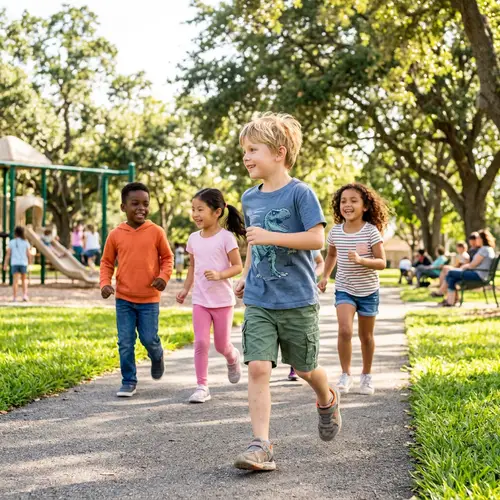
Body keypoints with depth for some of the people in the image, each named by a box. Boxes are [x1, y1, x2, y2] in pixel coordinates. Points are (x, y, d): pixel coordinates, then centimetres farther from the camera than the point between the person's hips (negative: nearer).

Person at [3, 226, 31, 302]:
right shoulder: (25, 243, 0)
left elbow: (8, 254, 0)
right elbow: (28, 254, -1)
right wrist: (30, 264, 10)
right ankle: (25, 295, 2)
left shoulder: (11, 242, 2)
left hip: (14, 263, 0)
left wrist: (5, 265, 1)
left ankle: (15, 298, -3)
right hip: (23, 263, 0)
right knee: (24, 279, 16)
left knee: (15, 281, 2)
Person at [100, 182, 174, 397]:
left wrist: (164, 276, -12)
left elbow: (167, 257, 5)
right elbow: (107, 262, 9)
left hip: (149, 299, -1)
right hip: (123, 299, 1)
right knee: (125, 343, 3)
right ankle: (128, 381, 17)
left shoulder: (156, 232, -4)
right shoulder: (115, 235, -1)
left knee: (149, 339, 3)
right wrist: (105, 283, -7)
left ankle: (157, 357, 38)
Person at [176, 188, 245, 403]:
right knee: (201, 342, -8)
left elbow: (238, 266, -10)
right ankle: (202, 386, 0)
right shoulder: (193, 238, 4)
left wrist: (219, 275, -26)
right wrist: (186, 289, 7)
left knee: (222, 345, 7)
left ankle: (233, 358, 42)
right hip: (200, 300, 3)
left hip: (223, 300, -3)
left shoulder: (226, 237, -11)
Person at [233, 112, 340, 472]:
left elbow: (317, 239, -18)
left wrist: (271, 237, -23)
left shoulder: (299, 193, -10)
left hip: (297, 301, -4)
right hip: (258, 302, 4)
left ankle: (327, 401, 45)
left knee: (304, 368, 12)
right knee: (258, 367, -9)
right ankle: (261, 445, -7)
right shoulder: (250, 198, 9)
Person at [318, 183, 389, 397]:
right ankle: (346, 375, -1)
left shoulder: (371, 231, -15)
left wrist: (360, 260, -31)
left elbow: (382, 263, -15)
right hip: (344, 289, 1)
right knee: (345, 331, -19)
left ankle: (366, 375, 32)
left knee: (366, 335, 11)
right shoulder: (336, 231, -4)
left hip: (368, 290, -1)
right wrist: (325, 276, 4)